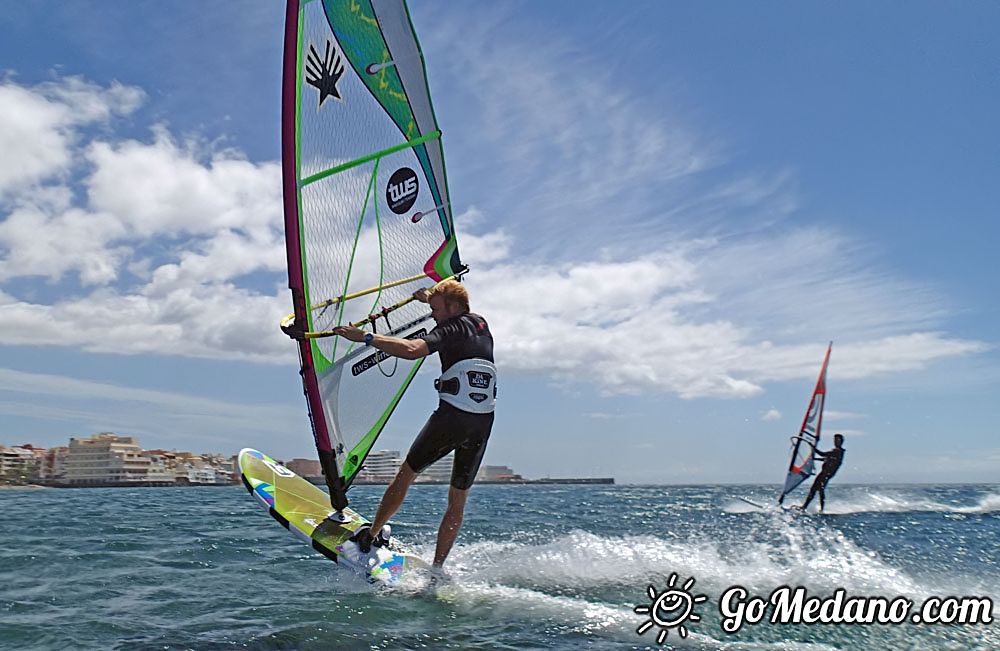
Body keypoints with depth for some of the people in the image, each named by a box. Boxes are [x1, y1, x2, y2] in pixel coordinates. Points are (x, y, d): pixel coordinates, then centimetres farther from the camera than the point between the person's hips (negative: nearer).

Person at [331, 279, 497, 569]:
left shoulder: (451, 328, -4)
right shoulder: (481, 324, 18)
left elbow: (413, 349, -24)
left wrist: (366, 337, -22)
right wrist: (432, 297, 45)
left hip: (451, 416, -7)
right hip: (483, 424, 7)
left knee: (406, 474, 13)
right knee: (458, 499, 12)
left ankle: (371, 536, 23)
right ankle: (437, 569, 13)